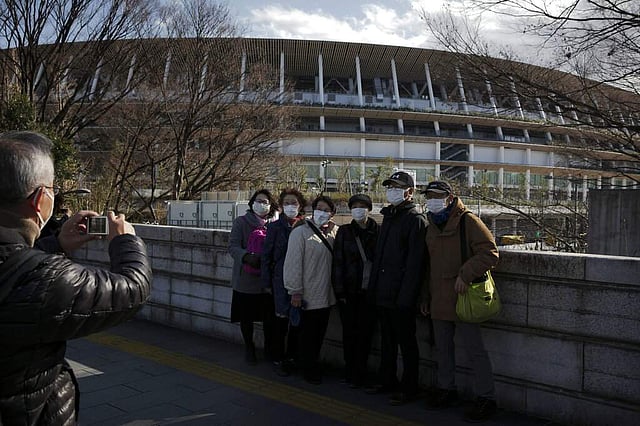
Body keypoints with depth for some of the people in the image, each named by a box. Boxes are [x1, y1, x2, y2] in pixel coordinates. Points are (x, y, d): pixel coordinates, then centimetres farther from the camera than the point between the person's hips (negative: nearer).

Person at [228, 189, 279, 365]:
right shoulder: (241, 222, 2)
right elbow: (233, 246, -7)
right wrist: (247, 257, -26)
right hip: (246, 279, -1)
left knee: (269, 317, 7)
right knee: (246, 317, 9)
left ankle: (269, 348, 28)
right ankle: (249, 348, 30)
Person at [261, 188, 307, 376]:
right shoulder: (275, 227, -1)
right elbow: (267, 255, 1)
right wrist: (267, 282, 0)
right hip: (281, 281, -2)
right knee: (282, 319, 1)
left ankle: (292, 357, 24)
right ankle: (278, 359, 14)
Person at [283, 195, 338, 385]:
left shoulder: (335, 232, 7)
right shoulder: (301, 232, -9)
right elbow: (293, 263, -12)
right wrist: (295, 291, -14)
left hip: (327, 295, 5)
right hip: (309, 295, -5)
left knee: (320, 333, 14)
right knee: (308, 335, 5)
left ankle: (313, 366, 29)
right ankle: (309, 371, 19)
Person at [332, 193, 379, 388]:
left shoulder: (378, 231, 3)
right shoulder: (344, 232, 4)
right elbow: (338, 262, 2)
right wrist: (340, 291, -4)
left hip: (369, 291, 0)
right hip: (349, 291, 0)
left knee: (365, 332, 2)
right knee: (349, 332, 5)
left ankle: (358, 374, 14)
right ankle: (350, 371, 19)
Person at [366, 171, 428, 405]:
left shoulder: (416, 219, -10)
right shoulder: (388, 217, 17)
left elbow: (414, 262, -17)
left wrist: (406, 295, -22)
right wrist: (373, 287, 14)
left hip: (401, 296, -8)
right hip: (383, 293, 8)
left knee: (406, 342, 3)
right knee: (387, 340, 17)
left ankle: (409, 388, 13)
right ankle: (387, 380, 30)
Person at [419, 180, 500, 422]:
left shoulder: (468, 222, -9)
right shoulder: (431, 227, 15)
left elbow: (490, 253, -15)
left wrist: (465, 275, -22)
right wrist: (425, 297, 20)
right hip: (439, 300, 8)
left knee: (475, 350, -2)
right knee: (443, 348, 17)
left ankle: (486, 398, 10)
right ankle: (446, 389, 32)